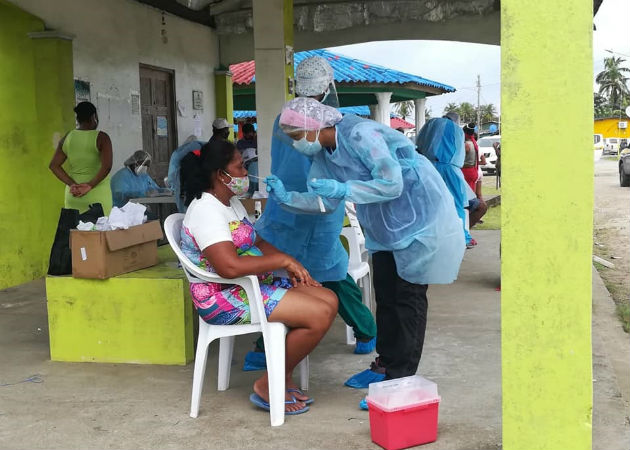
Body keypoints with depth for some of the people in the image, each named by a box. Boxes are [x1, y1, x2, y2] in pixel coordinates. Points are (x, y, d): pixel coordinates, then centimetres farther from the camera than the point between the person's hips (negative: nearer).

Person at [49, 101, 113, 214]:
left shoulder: (67, 138, 8)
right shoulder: (101, 138, -6)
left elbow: (53, 165, 6)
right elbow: (106, 166, -18)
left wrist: (71, 184, -2)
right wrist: (90, 185, -13)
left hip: (73, 196, 4)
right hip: (97, 195, -4)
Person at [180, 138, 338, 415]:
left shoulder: (232, 203, 15)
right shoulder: (206, 210, -18)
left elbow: (257, 243, 21)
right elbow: (229, 266, -30)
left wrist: (290, 265, 2)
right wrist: (283, 260, -20)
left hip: (255, 283, 10)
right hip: (225, 298, -10)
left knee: (330, 300, 1)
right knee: (319, 315, -19)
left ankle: (283, 377, 8)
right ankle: (268, 386, -5)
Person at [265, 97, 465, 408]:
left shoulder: (359, 134, -26)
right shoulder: (324, 154, 1)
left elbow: (392, 184, -30)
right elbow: (324, 201, 6)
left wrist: (342, 189, -32)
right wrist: (285, 198, -7)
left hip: (419, 217, -9)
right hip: (386, 226, 9)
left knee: (408, 298, -4)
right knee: (385, 296, 14)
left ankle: (400, 379, 1)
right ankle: (385, 364, 26)